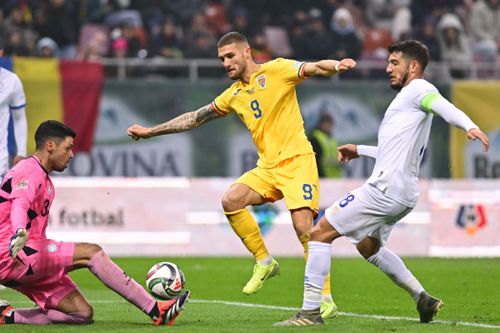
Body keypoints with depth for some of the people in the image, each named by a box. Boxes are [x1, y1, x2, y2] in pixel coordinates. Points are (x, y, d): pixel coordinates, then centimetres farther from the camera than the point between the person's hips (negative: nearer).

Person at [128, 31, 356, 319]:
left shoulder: (278, 70, -3)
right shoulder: (234, 95, 15)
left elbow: (314, 68, -17)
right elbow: (196, 118, 24)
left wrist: (335, 66, -40)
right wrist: (152, 131, 26)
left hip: (297, 160, -6)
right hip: (267, 166, 6)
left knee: (303, 227, -18)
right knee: (231, 200, -17)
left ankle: (325, 299, -11)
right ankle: (264, 262, 0)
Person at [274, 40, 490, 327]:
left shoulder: (418, 89, -6)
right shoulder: (408, 99, 24)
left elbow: (446, 108, -27)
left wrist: (471, 127, -46)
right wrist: (360, 150, 40)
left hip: (386, 189, -11)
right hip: (402, 194, 11)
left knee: (320, 233, -9)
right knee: (368, 246, 31)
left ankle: (310, 312, -12)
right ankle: (423, 299, 25)